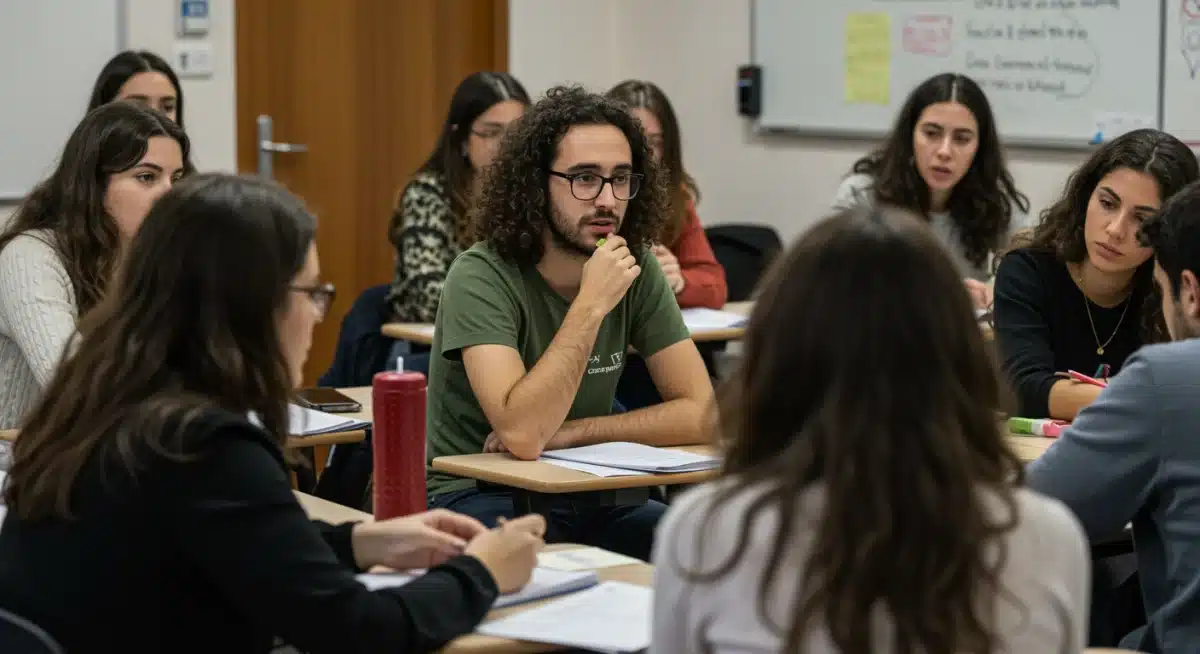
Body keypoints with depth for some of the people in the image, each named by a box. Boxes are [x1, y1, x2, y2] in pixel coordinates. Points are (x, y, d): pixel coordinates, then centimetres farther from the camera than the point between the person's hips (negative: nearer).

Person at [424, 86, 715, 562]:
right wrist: (590, 306, -28)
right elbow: (522, 436, -29)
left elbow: (700, 414, -7)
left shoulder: (639, 270, -3)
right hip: (476, 498, -5)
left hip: (582, 495, 5)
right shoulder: (482, 277, -18)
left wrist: (567, 432, -16)